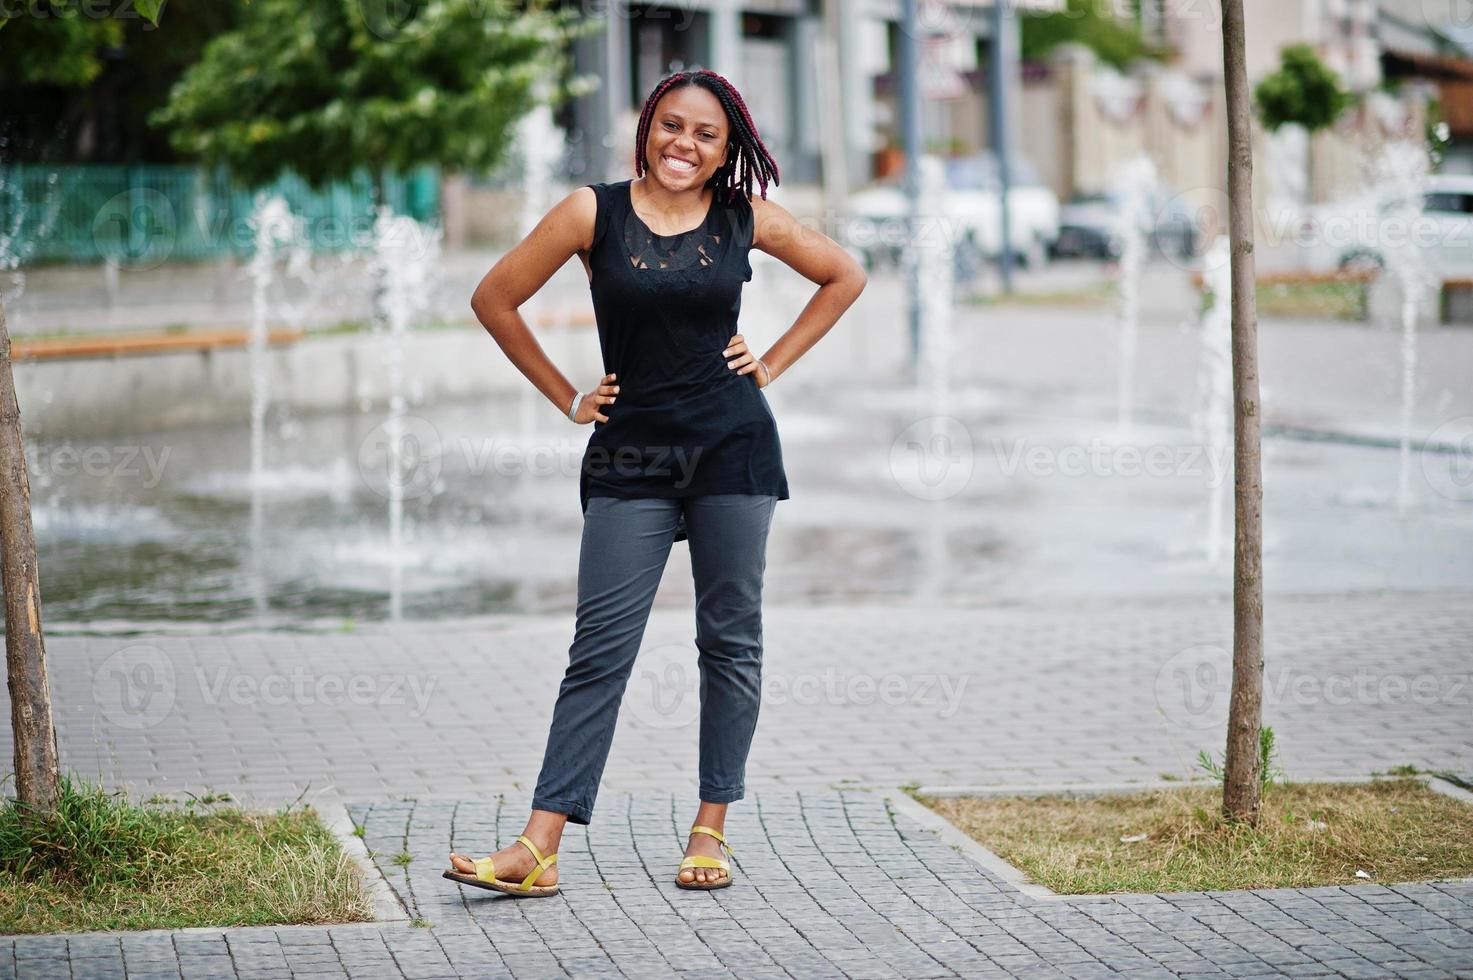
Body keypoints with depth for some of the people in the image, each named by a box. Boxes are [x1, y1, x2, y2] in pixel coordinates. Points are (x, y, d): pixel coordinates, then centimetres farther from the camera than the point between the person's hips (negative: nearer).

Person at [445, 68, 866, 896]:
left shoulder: (746, 219, 2)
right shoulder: (594, 213, -3)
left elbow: (846, 276, 15)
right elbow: (496, 300, 4)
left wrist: (774, 364, 7)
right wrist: (567, 398, 4)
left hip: (733, 449, 1)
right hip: (630, 457, -1)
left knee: (731, 641, 5)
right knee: (601, 648, -6)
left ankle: (711, 831, 15)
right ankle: (540, 848, -9)